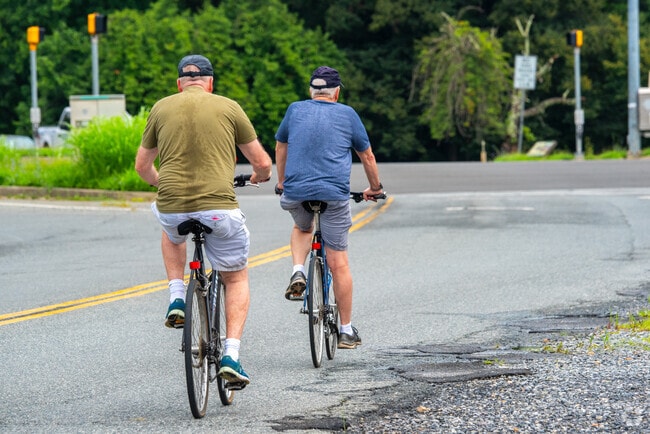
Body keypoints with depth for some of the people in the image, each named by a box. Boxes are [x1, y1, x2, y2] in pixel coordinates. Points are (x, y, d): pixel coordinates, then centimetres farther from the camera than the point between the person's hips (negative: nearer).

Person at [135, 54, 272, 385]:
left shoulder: (161, 108, 10)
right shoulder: (228, 107, 6)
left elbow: (142, 166, 20)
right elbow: (262, 163, 10)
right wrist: (261, 176, 34)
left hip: (172, 208, 2)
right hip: (219, 207, -2)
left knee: (172, 232, 39)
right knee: (236, 278, 19)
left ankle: (177, 298, 22)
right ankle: (231, 354, 4)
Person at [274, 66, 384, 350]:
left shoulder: (295, 110, 12)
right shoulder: (347, 114, 8)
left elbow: (281, 148, 26)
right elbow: (367, 156, 16)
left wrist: (281, 181, 41)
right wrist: (375, 188, 32)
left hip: (294, 192, 2)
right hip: (334, 195, -2)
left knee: (302, 228, 35)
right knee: (338, 262, 3)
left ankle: (298, 273, 9)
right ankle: (346, 330, 6)